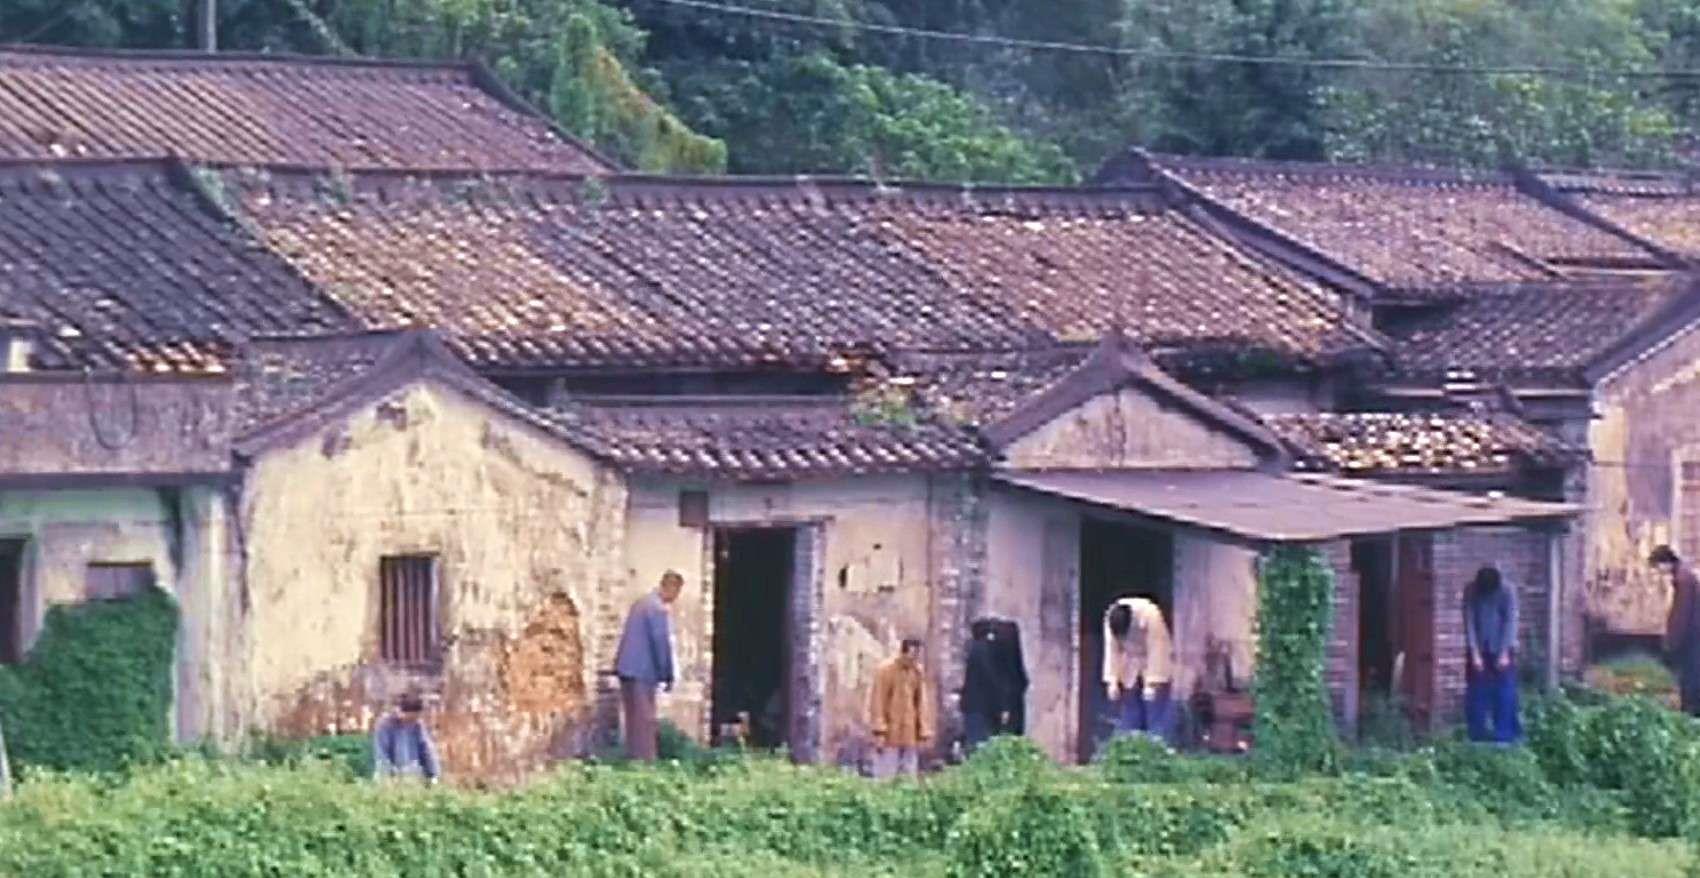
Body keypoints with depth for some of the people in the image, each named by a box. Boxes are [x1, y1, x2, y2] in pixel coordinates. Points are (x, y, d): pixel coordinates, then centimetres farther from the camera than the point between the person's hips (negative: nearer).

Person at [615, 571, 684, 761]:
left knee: (634, 720, 11)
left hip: (626, 668, 9)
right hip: (642, 672, -9)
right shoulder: (658, 609, -14)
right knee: (645, 720, -6)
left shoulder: (641, 603, 14)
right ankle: (645, 760, -7)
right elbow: (662, 643, -15)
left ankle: (633, 758, 13)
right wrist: (668, 676, -8)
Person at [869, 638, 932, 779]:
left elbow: (922, 703, 11)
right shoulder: (887, 670, -7)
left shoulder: (919, 672, 8)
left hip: (910, 736, 5)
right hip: (889, 735, -5)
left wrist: (924, 732, 6)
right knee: (886, 778, -6)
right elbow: (878, 702, -8)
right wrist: (879, 731, -14)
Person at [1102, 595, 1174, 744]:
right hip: (1130, 671, 4)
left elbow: (1156, 650, -26)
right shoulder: (1110, 618, -18)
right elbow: (1112, 650, -12)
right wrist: (1112, 681, -15)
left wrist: (1152, 683, -27)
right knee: (1129, 718, 0)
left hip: (1155, 665, -4)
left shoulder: (1150, 615, -29)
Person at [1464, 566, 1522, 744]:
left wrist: (1505, 653, -18)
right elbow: (1469, 622, -10)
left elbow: (1510, 622, -14)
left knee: (1505, 693, -5)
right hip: (1479, 649, 1)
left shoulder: (1507, 591, -14)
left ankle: (1504, 734, -2)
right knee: (1477, 694, -1)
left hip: (1502, 649, -1)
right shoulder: (1472, 591, -10)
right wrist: (1475, 654, -15)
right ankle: (1477, 735, 4)